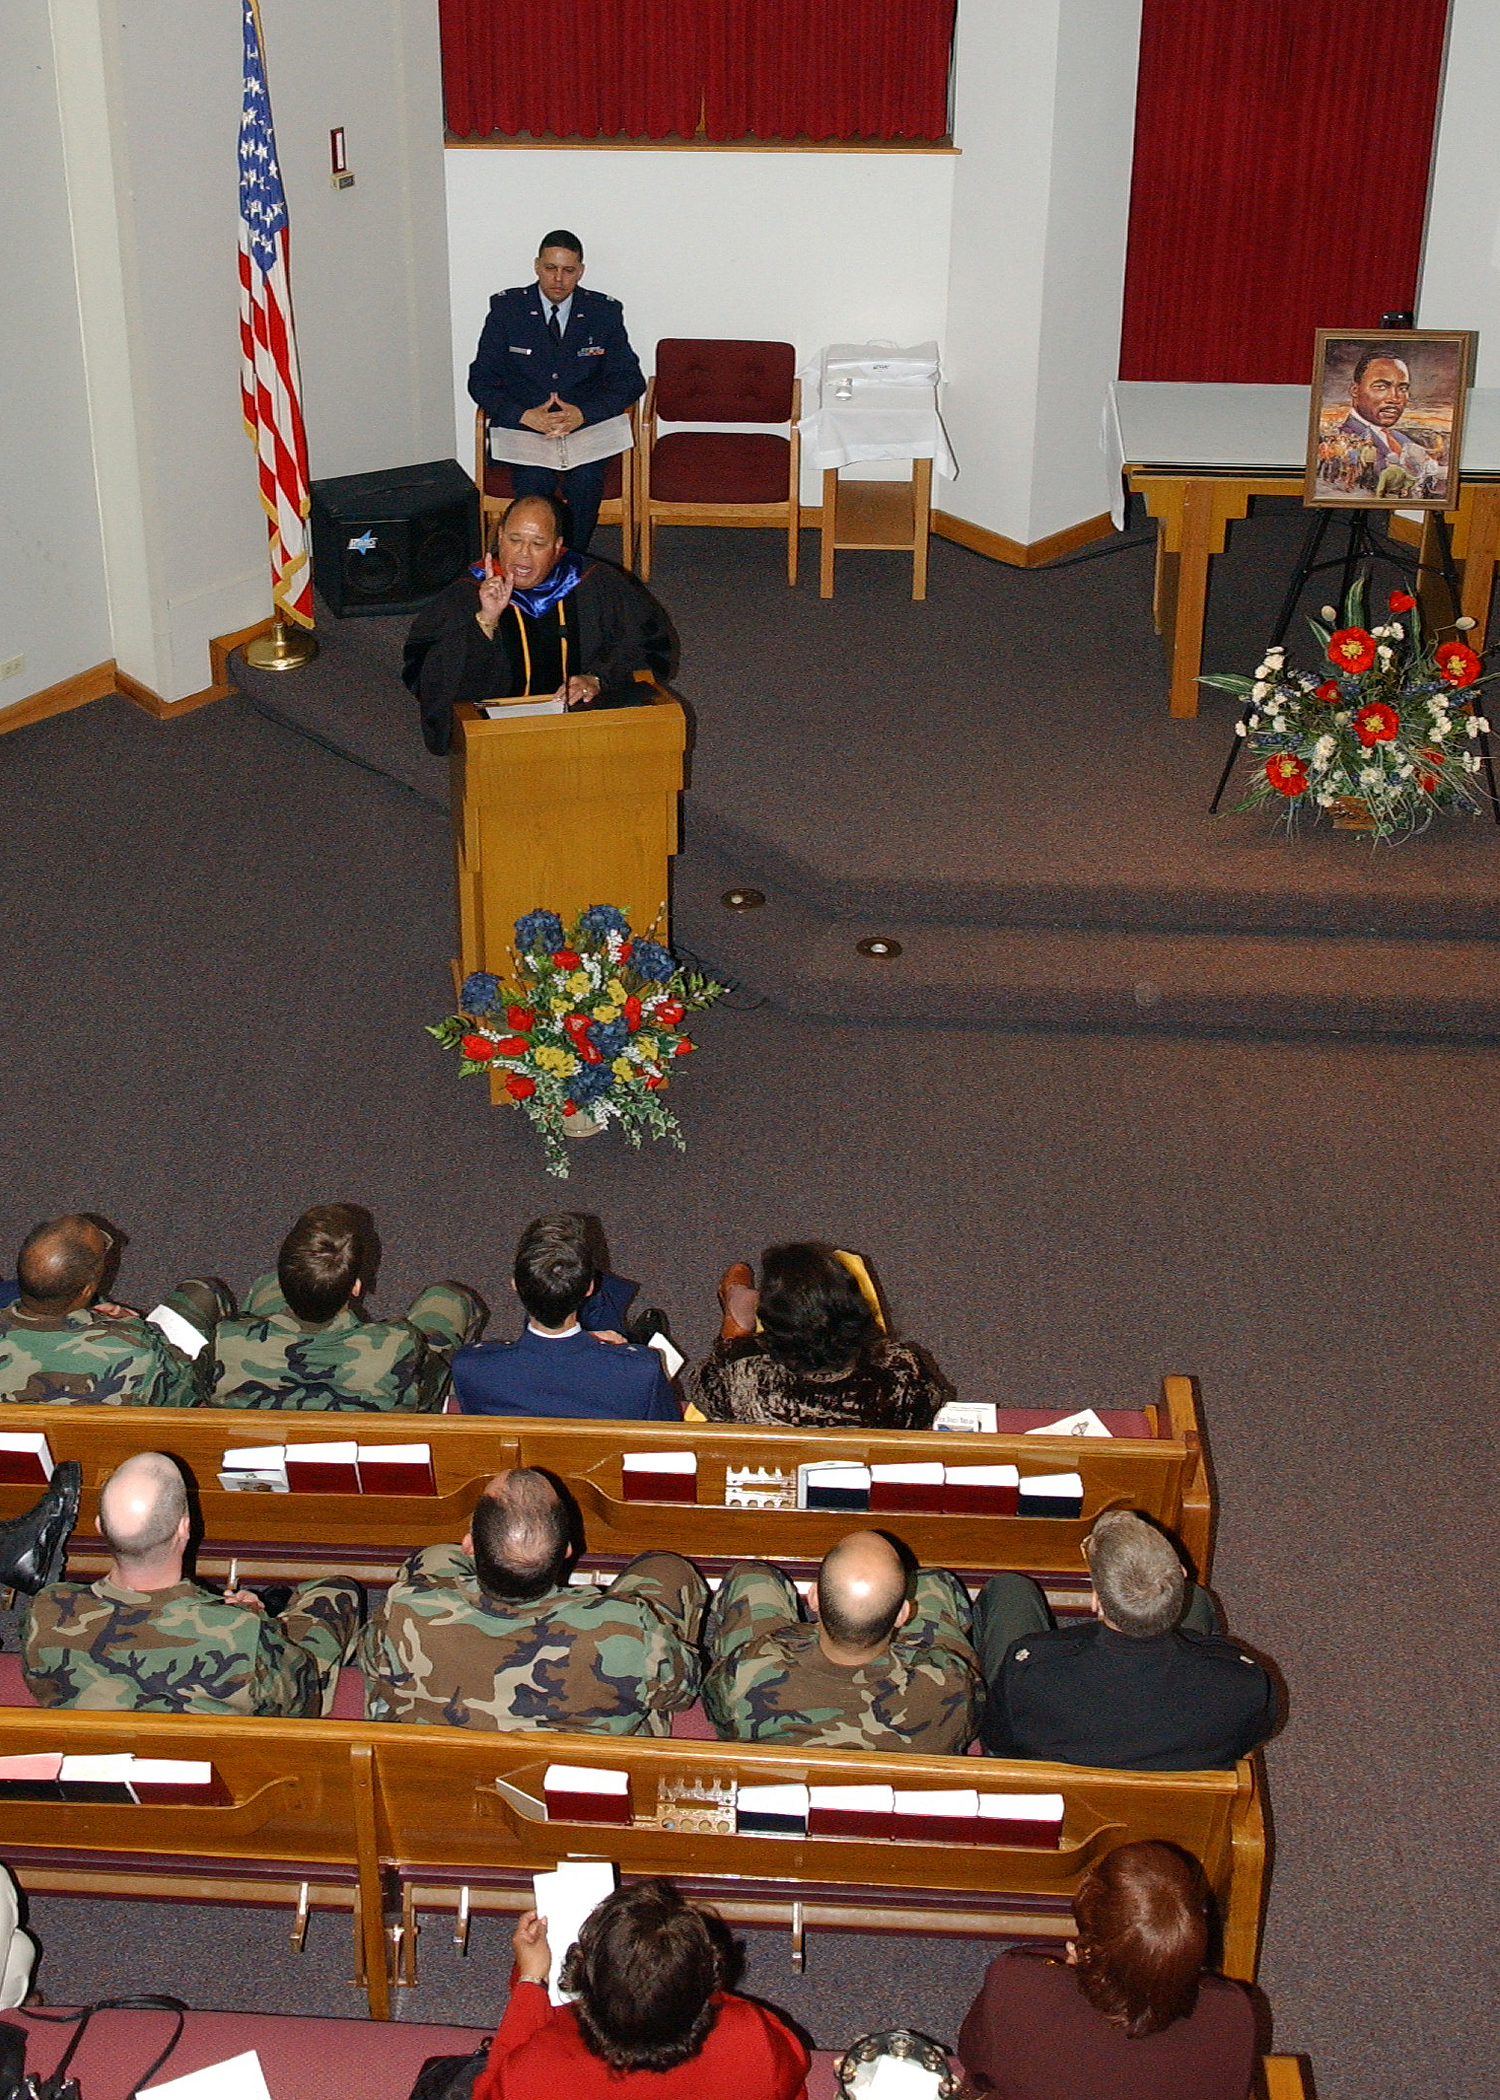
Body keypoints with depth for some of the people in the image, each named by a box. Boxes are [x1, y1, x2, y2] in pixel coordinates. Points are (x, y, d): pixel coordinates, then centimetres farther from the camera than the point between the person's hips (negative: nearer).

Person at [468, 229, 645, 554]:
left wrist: (582, 414, -18)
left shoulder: (604, 313, 4)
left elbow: (631, 380, -1)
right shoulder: (506, 308, 2)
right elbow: (481, 380, -1)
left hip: (586, 426, 0)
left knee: (585, 479, -32)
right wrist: (524, 415, -20)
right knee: (535, 478, -32)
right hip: (521, 428, 0)